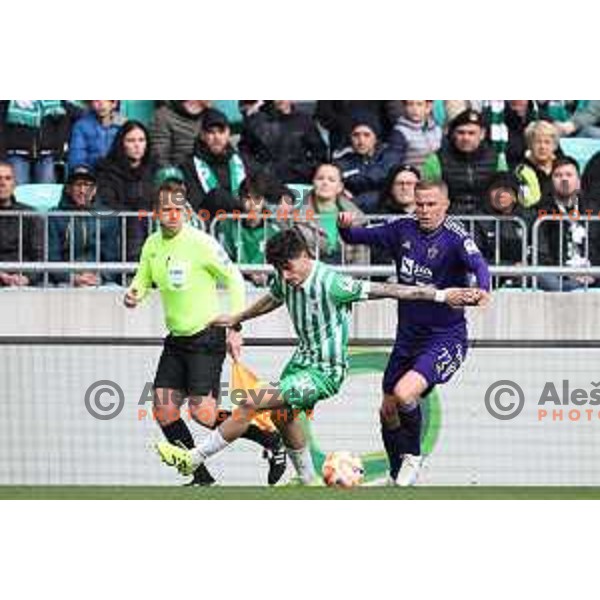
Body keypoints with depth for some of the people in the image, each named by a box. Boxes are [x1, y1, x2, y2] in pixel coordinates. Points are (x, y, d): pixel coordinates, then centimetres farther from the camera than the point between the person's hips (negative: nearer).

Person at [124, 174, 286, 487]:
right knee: (163, 409, -1)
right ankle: (201, 477, 9)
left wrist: (235, 328, -11)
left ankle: (271, 441, 3)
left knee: (203, 413, -15)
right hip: (176, 340, 7)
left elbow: (234, 279, -8)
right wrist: (133, 294, -7)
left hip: (207, 336, -7)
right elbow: (143, 280, 18)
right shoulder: (152, 245, 5)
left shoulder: (200, 242, -15)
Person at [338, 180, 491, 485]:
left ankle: (413, 457, -1)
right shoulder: (403, 230, 1)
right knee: (388, 411, 11)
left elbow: (477, 263, -34)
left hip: (445, 339, -7)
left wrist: (482, 289, -55)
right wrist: (345, 227, -13)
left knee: (404, 393, -26)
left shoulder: (454, 236, -16)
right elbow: (356, 238, 10)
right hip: (407, 339, 7)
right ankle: (397, 476, 32)